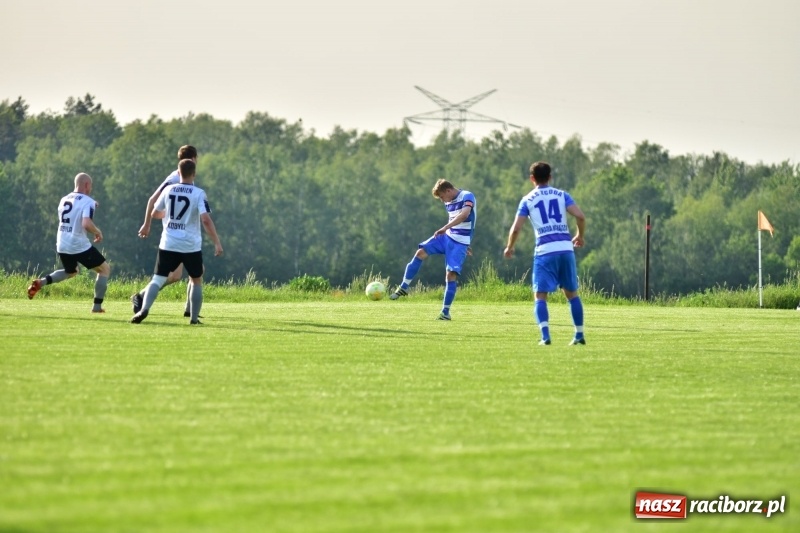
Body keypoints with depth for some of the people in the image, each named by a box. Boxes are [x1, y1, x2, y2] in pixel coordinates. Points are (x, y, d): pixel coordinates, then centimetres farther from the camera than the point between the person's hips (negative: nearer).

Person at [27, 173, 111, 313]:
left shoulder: (64, 200, 12)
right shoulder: (88, 202, -11)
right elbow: (86, 224, -27)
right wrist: (97, 232, -8)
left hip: (62, 246, 7)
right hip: (80, 246, -7)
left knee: (71, 272, 33)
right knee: (105, 269, 12)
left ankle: (40, 283, 9)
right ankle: (97, 306, 5)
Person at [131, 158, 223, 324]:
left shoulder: (168, 190, 4)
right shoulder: (199, 194, -7)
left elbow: (154, 213, 16)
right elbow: (206, 219, -17)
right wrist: (217, 243, -14)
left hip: (168, 244, 2)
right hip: (191, 246, -2)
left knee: (158, 279, 2)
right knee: (196, 280, 18)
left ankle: (144, 309, -21)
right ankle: (194, 317, 18)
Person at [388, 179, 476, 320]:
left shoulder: (467, 196, -14)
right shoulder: (449, 203, 11)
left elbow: (464, 214, -33)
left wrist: (445, 228, -42)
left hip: (460, 243, -7)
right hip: (447, 236, 7)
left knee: (451, 274, -14)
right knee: (421, 252, -11)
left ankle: (445, 312, -5)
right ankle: (404, 288, -3)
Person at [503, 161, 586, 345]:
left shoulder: (527, 200, 6)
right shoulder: (562, 195, 10)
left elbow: (516, 228, 1)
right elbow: (580, 216, -1)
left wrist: (509, 247, 18)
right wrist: (579, 236, 17)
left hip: (544, 251, -2)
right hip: (566, 248, 2)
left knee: (540, 296, 1)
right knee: (572, 293, 15)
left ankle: (545, 336, -17)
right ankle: (579, 335, 16)